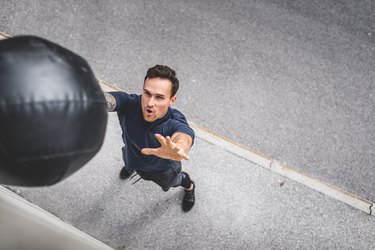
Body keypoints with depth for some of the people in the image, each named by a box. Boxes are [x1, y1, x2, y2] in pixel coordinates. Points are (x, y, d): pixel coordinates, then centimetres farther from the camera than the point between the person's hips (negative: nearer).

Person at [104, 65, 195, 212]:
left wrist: (178, 147, -95)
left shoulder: (174, 123, -46)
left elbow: (184, 135, -70)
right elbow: (107, 100, -60)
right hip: (132, 159, 2)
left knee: (173, 182, 32)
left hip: (163, 170, -2)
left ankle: (189, 186, 67)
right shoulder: (129, 104, -39)